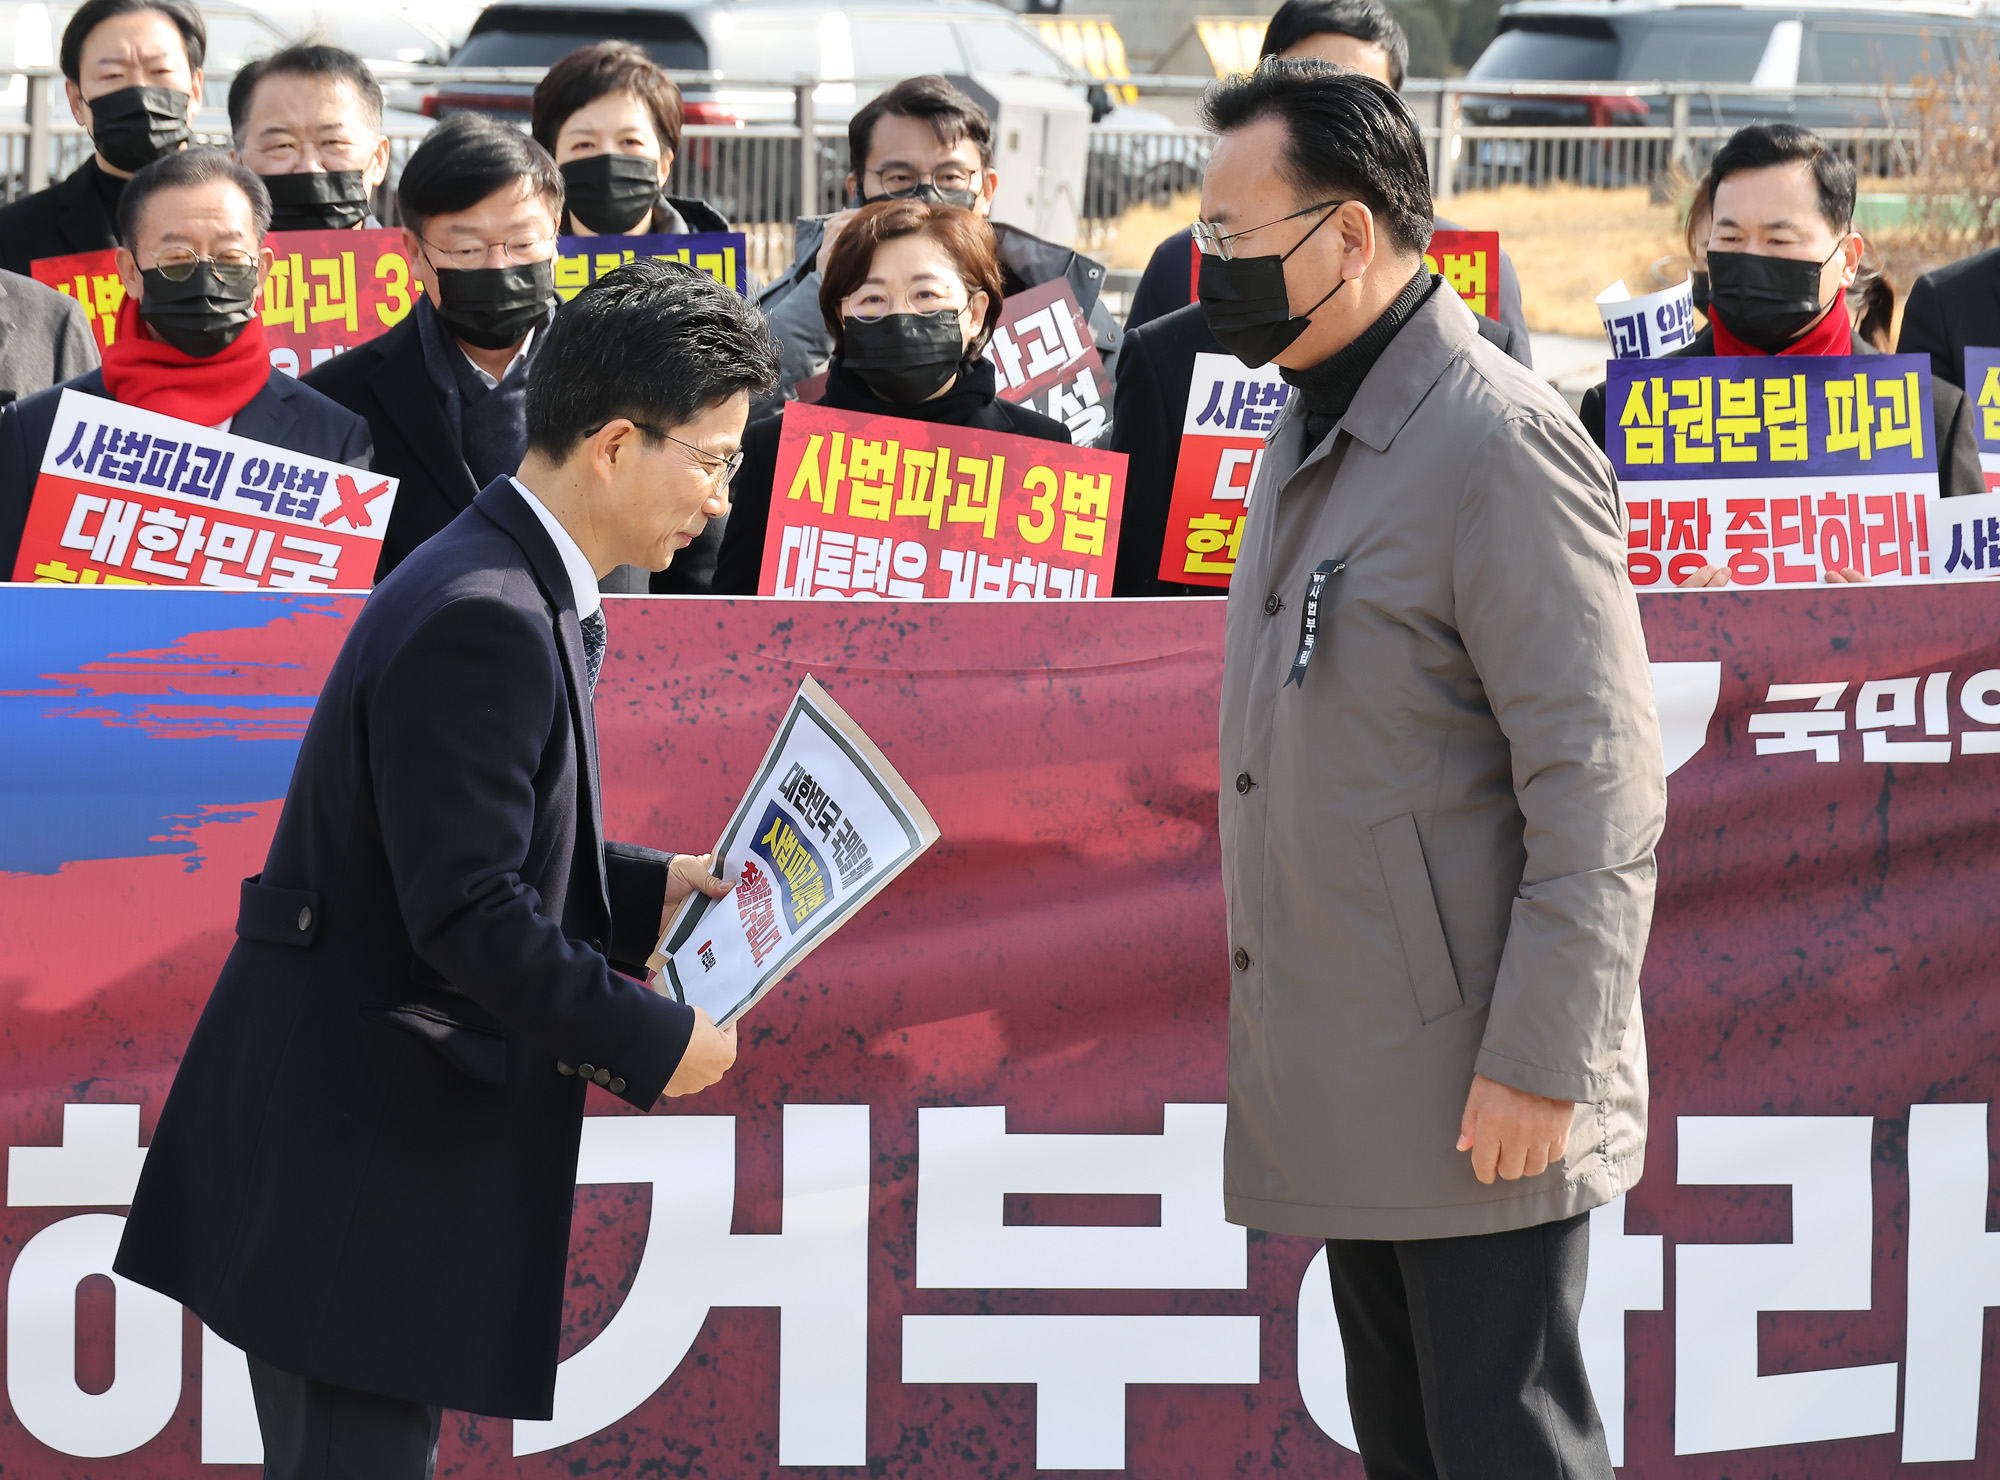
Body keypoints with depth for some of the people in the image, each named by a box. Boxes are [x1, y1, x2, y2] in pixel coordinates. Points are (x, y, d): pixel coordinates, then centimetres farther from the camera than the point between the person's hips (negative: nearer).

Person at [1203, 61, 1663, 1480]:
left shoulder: (1503, 443, -15)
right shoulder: (1311, 437, 15)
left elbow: (1600, 788, -19)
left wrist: (1538, 1063, -21)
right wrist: (1269, 1018, 18)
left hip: (1477, 1087, -9)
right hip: (1349, 1084, 9)